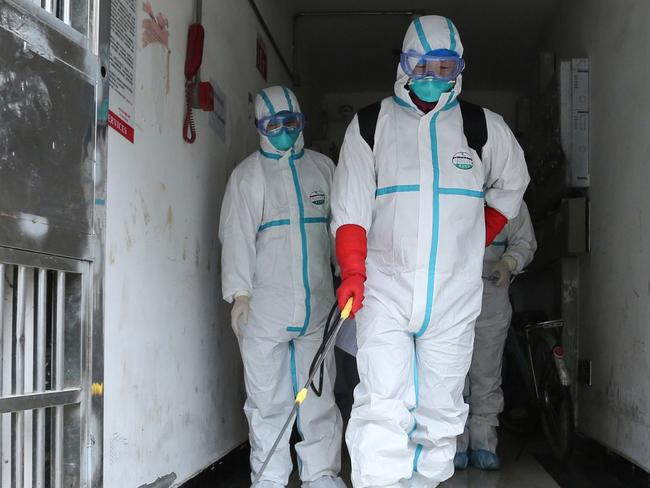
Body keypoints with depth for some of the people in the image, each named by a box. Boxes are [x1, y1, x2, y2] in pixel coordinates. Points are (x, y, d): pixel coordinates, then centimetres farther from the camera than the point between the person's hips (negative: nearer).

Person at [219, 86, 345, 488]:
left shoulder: (322, 167, 15)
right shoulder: (248, 174, 6)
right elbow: (237, 233, -1)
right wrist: (239, 292, -9)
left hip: (317, 302, 3)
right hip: (265, 304, -2)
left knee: (319, 392, 6)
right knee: (268, 396, 2)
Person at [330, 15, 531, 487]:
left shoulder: (485, 128, 8)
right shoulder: (371, 125, 5)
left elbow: (511, 186, 26)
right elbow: (351, 209, 1)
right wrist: (352, 272, -13)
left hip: (455, 296, 2)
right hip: (385, 290, -2)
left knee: (441, 413, 5)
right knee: (383, 409, -13)